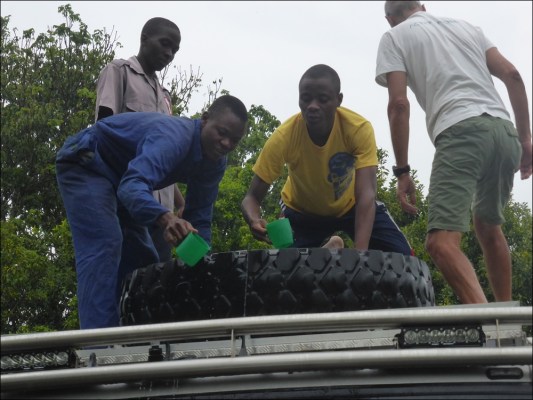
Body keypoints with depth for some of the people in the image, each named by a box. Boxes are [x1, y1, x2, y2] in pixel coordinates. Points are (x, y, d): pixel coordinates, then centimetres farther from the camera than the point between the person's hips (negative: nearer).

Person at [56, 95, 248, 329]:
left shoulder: (214, 164, -7)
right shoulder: (174, 136, -34)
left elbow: (199, 219, -2)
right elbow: (132, 185, -50)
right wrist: (166, 219, -68)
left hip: (116, 176, 10)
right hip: (84, 163, -10)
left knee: (142, 258, 9)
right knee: (104, 247, -25)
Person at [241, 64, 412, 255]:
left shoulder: (359, 128, -32)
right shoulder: (283, 137, -31)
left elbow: (366, 196, -38)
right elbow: (252, 197, -26)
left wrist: (360, 252, -52)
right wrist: (255, 221, -50)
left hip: (350, 204, 0)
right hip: (302, 211, 0)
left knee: (400, 254, -15)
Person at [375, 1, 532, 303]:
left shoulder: (394, 36, 15)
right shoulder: (465, 25, 30)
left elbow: (399, 104, 1)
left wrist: (402, 170, 2)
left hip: (461, 132, -6)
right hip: (504, 131, 6)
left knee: (442, 242, -15)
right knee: (488, 226, 28)